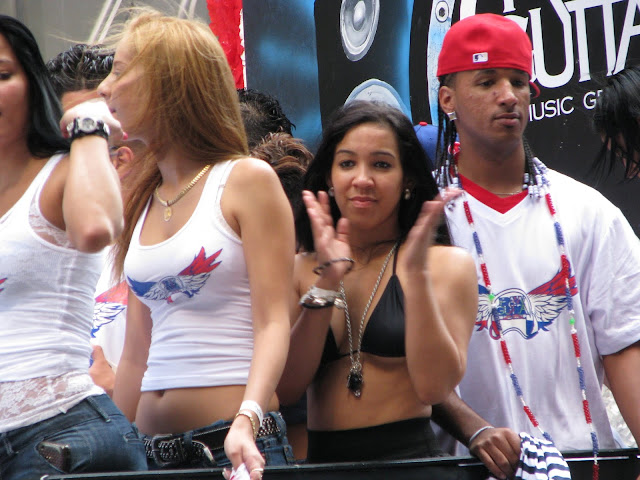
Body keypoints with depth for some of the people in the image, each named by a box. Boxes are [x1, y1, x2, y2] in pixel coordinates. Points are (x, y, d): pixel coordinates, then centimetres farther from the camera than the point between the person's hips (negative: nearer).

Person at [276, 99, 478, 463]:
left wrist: (416, 271, -7)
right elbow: (286, 389, 2)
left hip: (407, 457, 0)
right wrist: (327, 282, -3)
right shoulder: (300, 270, 14)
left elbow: (434, 386, -5)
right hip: (322, 459, 1)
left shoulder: (447, 265, 7)